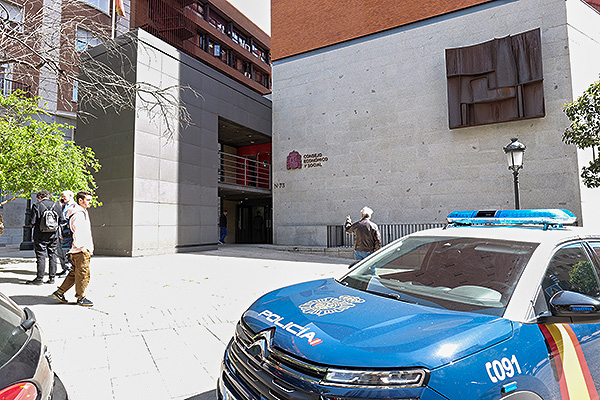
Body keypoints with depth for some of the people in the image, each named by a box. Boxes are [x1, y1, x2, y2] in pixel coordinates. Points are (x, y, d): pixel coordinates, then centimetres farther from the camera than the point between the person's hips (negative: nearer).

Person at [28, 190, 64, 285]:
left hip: (41, 235, -3)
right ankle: (52, 278, 12)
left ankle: (40, 278, 5)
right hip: (53, 235, 3)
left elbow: (33, 221, -8)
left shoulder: (37, 206, -6)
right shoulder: (56, 206, 3)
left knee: (41, 256, 1)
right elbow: (61, 220, 5)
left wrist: (37, 225, 13)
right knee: (53, 256, 8)